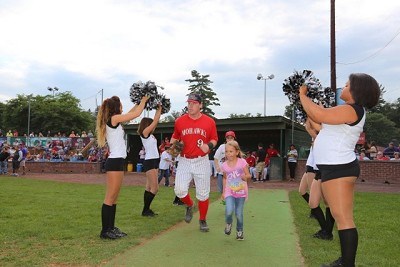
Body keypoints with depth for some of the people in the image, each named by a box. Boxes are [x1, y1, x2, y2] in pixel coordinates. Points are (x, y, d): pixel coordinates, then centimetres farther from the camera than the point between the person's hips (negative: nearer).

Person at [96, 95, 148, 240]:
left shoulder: (113, 121, 16)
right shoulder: (114, 118, -10)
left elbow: (130, 114, 30)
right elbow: (136, 114, -8)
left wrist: (138, 103, 28)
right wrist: (143, 101, 8)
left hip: (116, 161, 10)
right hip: (115, 162, -10)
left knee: (114, 198, 12)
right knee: (110, 198, -4)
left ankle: (110, 228, 19)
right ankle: (105, 231, 2)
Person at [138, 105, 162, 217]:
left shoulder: (150, 134, 13)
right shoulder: (144, 133, -9)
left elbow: (155, 121, 15)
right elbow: (155, 121, -10)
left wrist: (159, 109, 11)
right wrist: (159, 109, -2)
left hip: (154, 161, 9)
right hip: (149, 162, -9)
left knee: (149, 188, 9)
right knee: (154, 188, -8)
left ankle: (146, 209, 13)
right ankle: (145, 210, 0)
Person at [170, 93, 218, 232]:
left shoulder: (209, 122, -2)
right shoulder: (179, 121, 2)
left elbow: (214, 139, 9)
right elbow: (175, 137, 17)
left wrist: (209, 146, -12)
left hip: (201, 161, -1)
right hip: (184, 161, 1)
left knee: (203, 193, 5)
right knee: (180, 190, -12)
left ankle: (203, 220, 26)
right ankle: (189, 206, 23)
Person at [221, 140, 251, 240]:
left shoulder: (242, 162, -9)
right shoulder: (224, 165, -2)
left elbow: (248, 175, -2)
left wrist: (245, 177, -25)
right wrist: (224, 191, 12)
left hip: (241, 191, -1)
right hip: (229, 192, 1)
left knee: (239, 213, 1)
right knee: (229, 211, -19)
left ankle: (239, 231, 28)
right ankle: (228, 223, 14)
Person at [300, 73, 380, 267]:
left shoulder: (352, 110, -15)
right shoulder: (349, 111, 19)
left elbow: (319, 115, -25)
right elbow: (319, 119, 21)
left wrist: (302, 95, -11)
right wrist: (305, 99, 16)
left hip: (339, 169, -11)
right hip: (336, 168, 11)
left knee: (343, 218, -9)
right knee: (341, 217, 16)